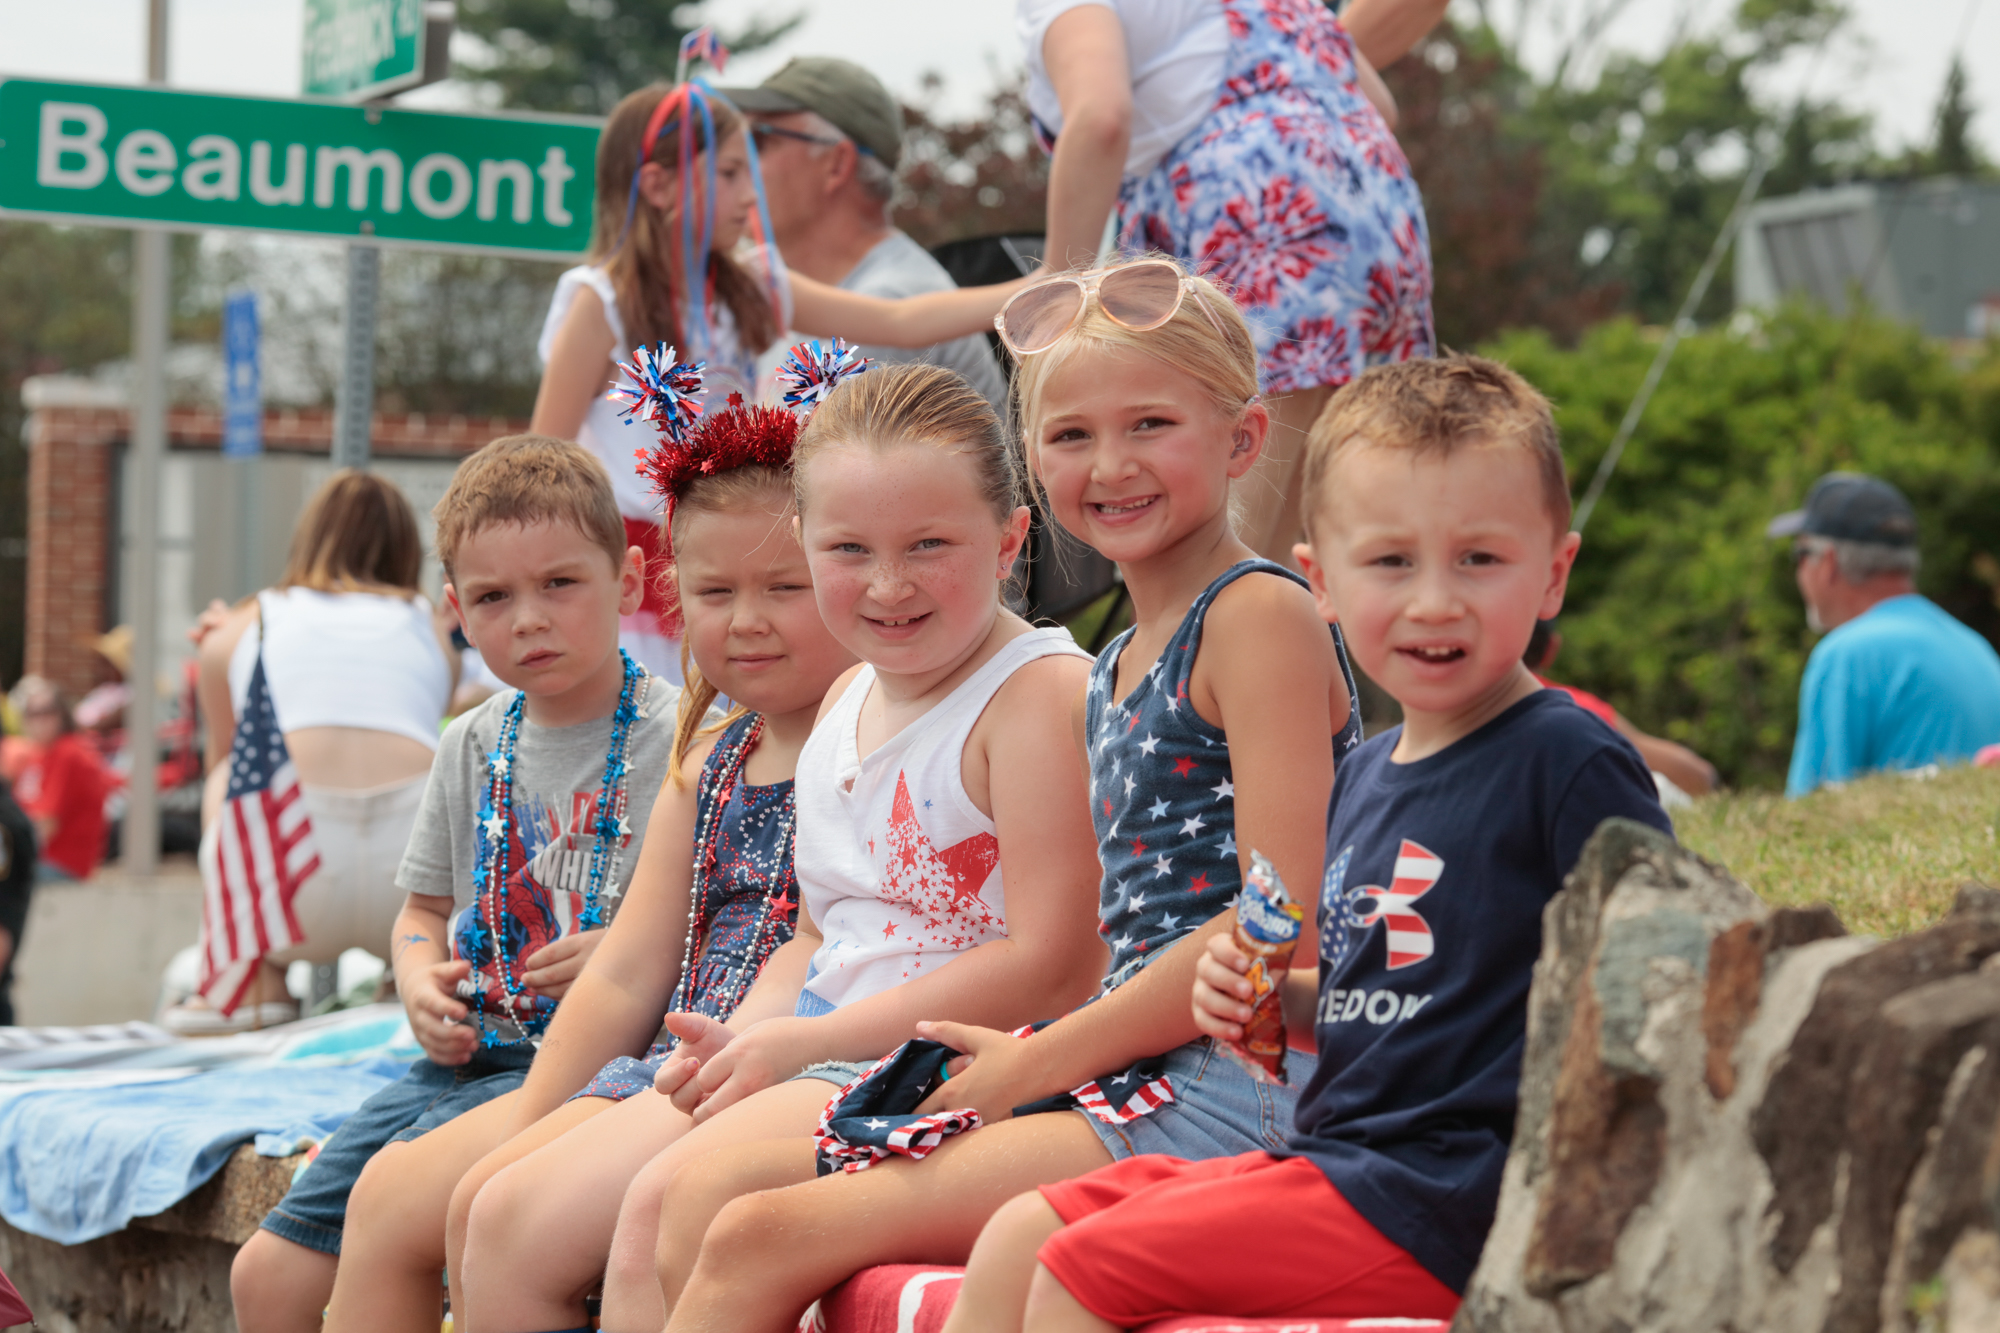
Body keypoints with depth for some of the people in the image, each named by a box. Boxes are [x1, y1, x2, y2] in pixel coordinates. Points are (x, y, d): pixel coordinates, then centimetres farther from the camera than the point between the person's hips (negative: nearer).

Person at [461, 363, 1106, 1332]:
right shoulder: (846, 701, 17)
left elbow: (1052, 966, -18)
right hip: (812, 1070, 9)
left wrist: (801, 1042, -15)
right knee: (510, 1220, -1)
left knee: (670, 1207, -29)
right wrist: (736, 1043, 1)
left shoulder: (1041, 692, -11)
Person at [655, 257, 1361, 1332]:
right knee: (702, 1201, 1)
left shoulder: (1260, 616, -6)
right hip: (1128, 1082, 9)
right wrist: (1025, 1055, 1)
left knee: (761, 1240, -17)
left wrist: (1037, 1062, -11)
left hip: (1231, 1091, -9)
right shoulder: (1113, 671, 21)